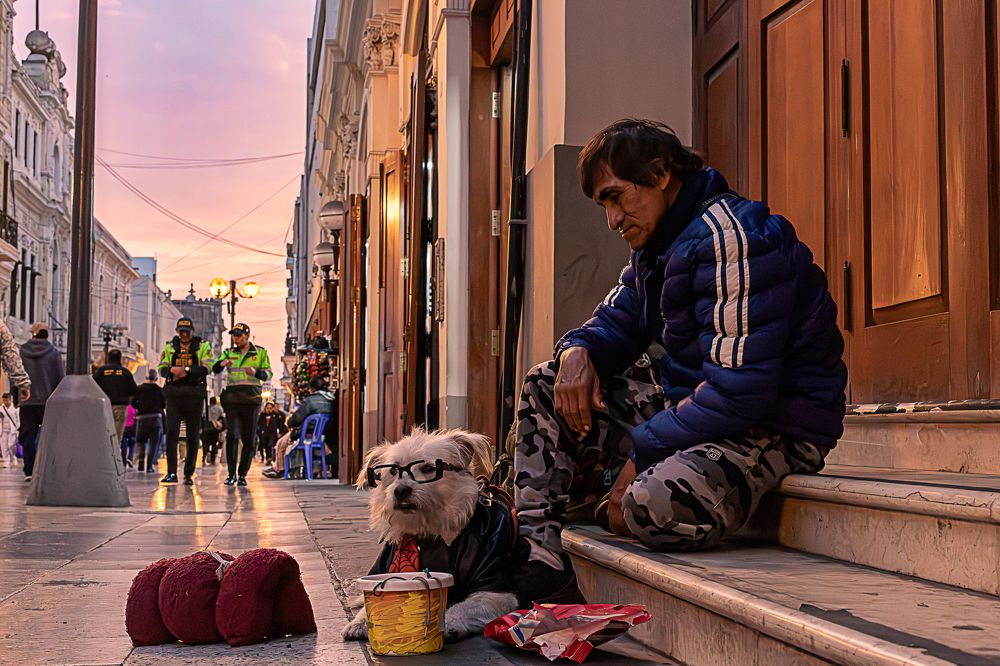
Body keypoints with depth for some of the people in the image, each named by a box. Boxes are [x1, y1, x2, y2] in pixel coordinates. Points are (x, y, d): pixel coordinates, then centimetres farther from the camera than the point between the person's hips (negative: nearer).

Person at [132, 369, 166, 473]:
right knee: (153, 443, 3)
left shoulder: (139, 388, -1)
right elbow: (164, 405, 4)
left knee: (140, 441, 12)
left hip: (142, 418, 0)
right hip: (156, 418, 0)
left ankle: (141, 462, -7)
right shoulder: (159, 390, 0)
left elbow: (133, 403, 0)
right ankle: (149, 466, -4)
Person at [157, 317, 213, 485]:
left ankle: (189, 474, 11)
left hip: (194, 395, -1)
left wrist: (187, 369, -20)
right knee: (171, 432, -11)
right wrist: (172, 370, -16)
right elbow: (162, 368, 6)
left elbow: (206, 368, -7)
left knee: (193, 436, 3)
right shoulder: (170, 347, 14)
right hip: (174, 394, 1)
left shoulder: (203, 346, 6)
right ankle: (171, 472, -11)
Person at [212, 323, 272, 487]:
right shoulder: (229, 352, 14)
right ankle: (231, 473, -9)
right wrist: (222, 363, -21)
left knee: (249, 439, 1)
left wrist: (256, 372, -15)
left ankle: (242, 474, 10)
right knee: (232, 435, -11)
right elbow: (215, 369, 1)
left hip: (251, 398, 0)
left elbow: (268, 374, 6)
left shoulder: (260, 352, 10)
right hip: (232, 397, 0)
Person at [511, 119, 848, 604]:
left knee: (656, 505, -39)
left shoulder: (732, 236, -19)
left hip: (773, 426, -10)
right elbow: (613, 324, 21)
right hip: (690, 408, 10)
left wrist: (641, 453, -20)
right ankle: (537, 558, -3)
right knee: (545, 385, 5)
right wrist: (577, 352, -5)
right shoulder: (657, 247, 12)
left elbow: (739, 391, -26)